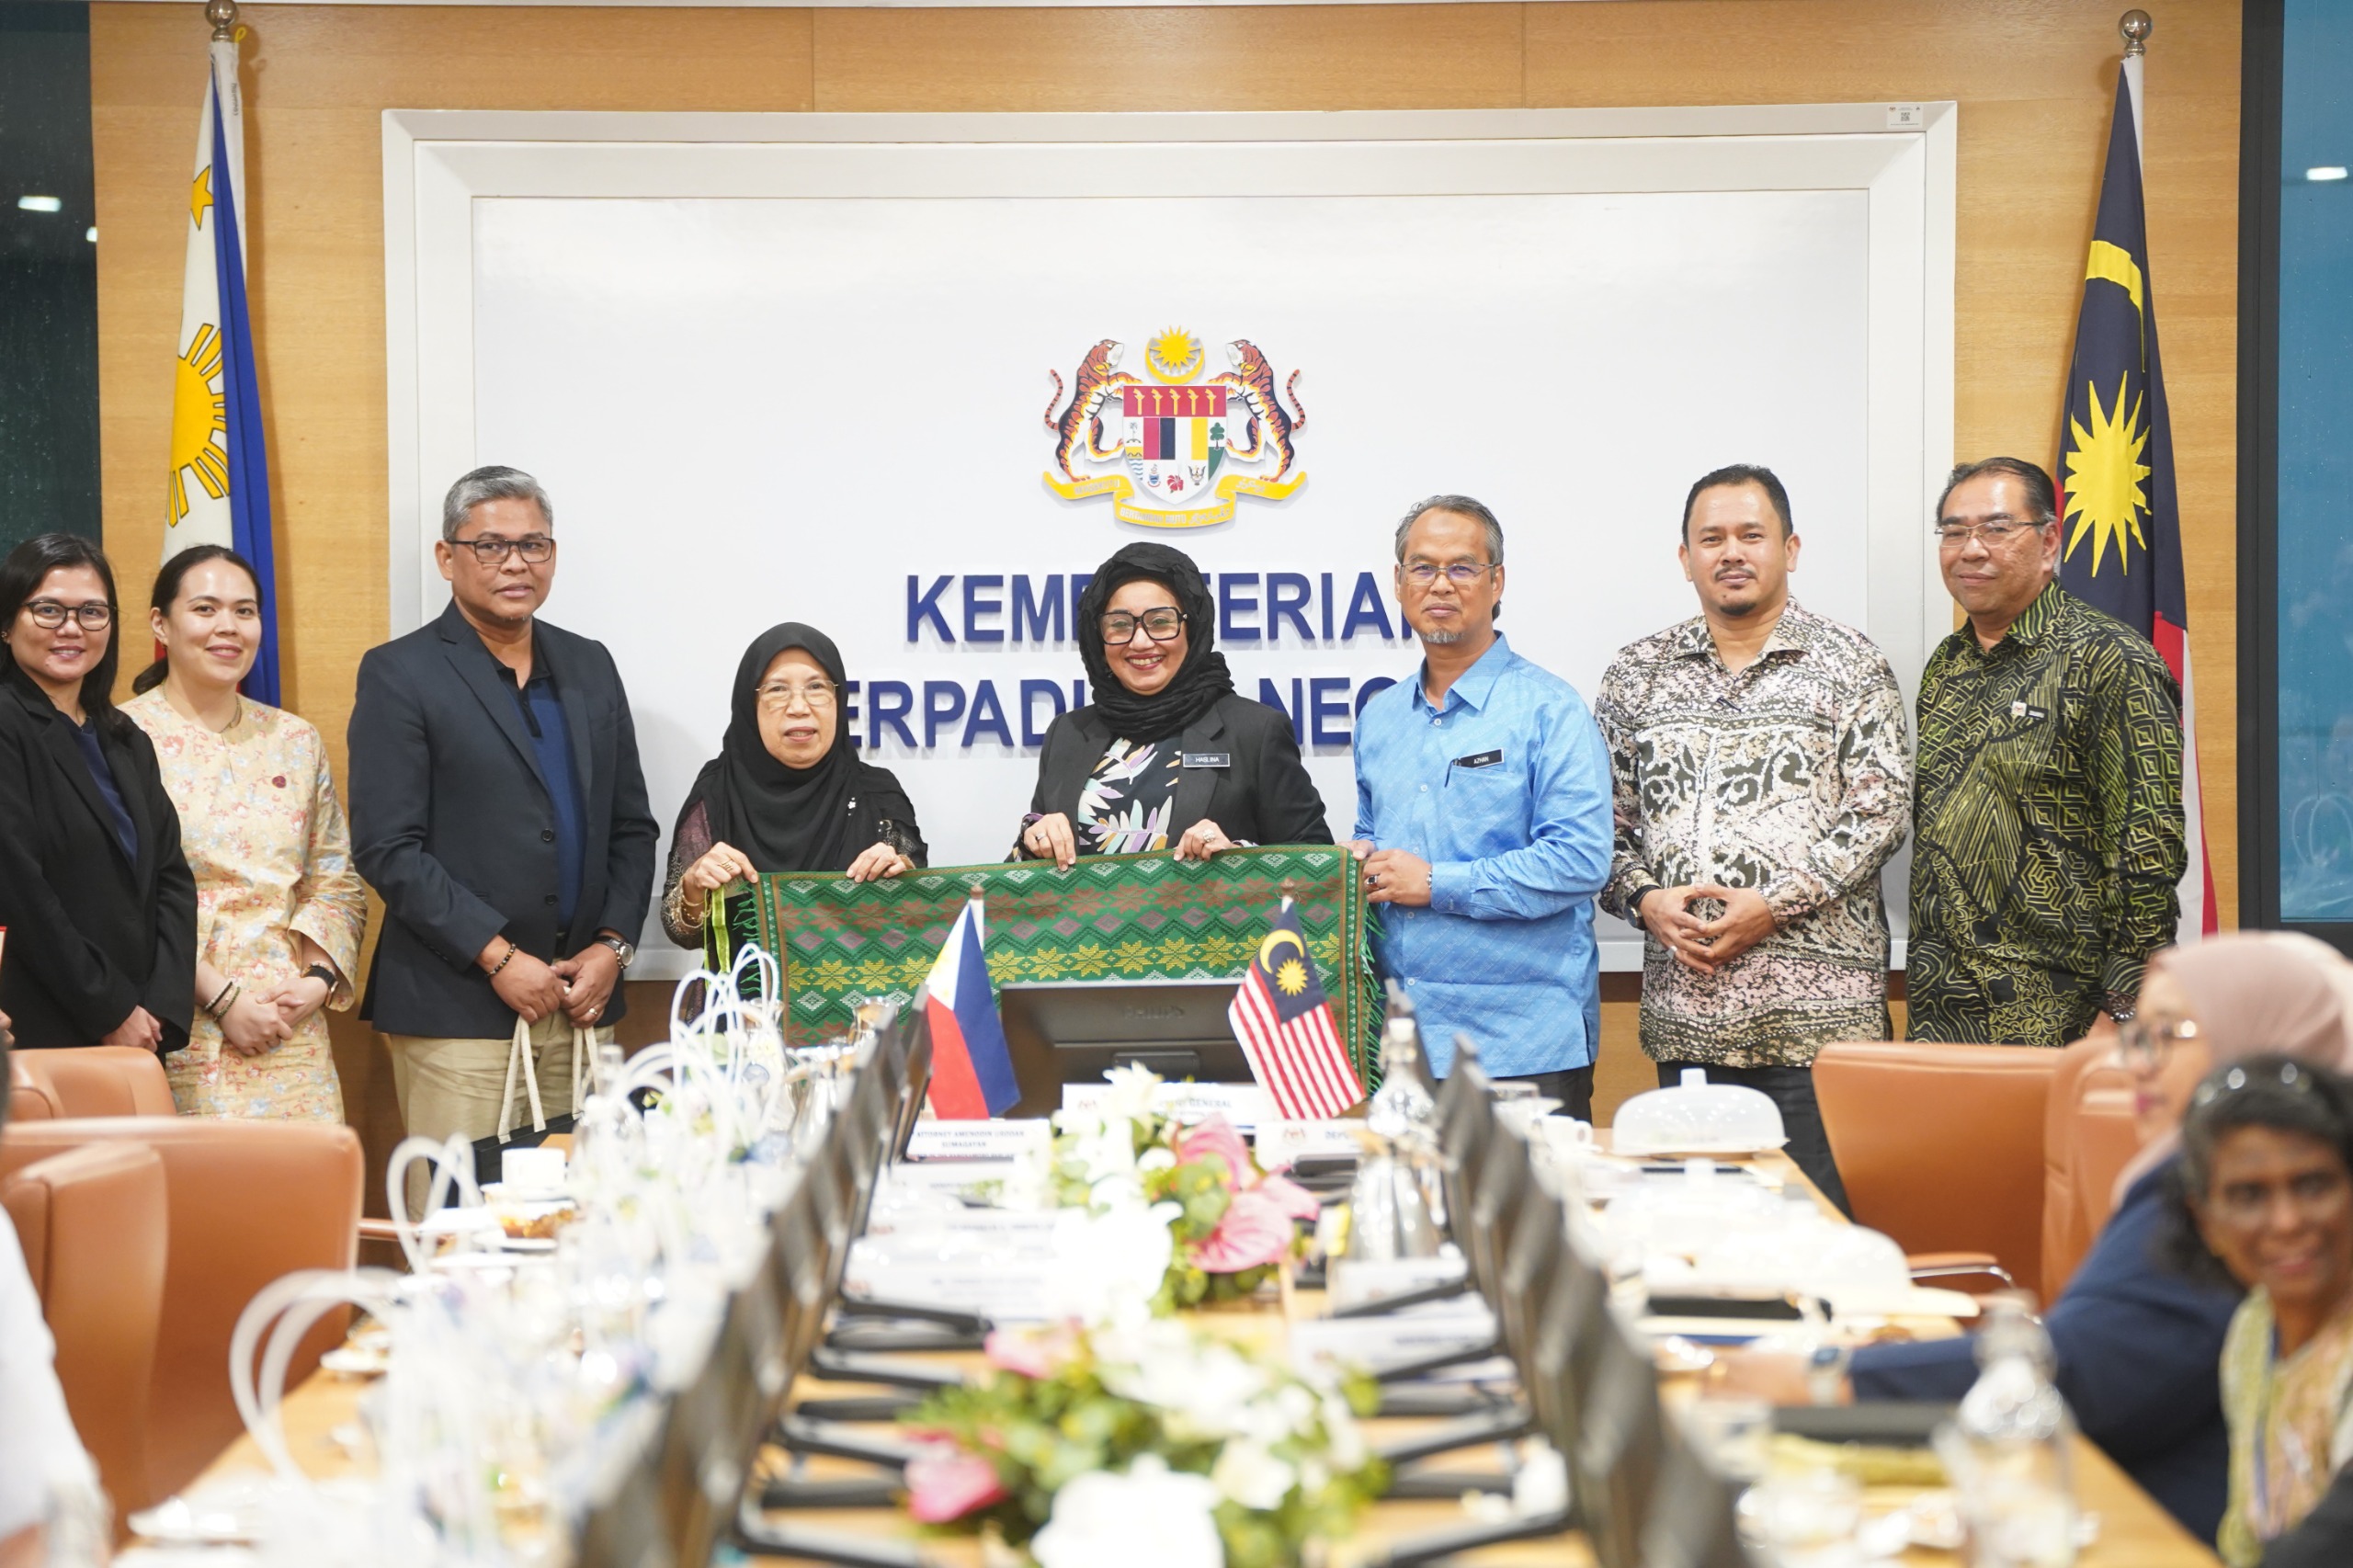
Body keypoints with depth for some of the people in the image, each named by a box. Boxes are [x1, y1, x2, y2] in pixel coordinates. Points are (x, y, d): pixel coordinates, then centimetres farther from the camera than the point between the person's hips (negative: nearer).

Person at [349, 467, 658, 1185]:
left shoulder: (589, 667, 15)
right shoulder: (399, 675, -2)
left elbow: (631, 827, 16)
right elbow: (386, 848, -9)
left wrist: (613, 945, 1)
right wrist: (498, 957, -13)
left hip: (582, 1001, 5)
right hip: (456, 1007, -5)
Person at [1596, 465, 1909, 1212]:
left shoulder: (1850, 666, 4)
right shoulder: (1636, 674, 13)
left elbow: (1880, 811, -3)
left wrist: (1773, 906, -12)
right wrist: (1646, 900, -6)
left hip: (1815, 1008, -3)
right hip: (1684, 1005, 3)